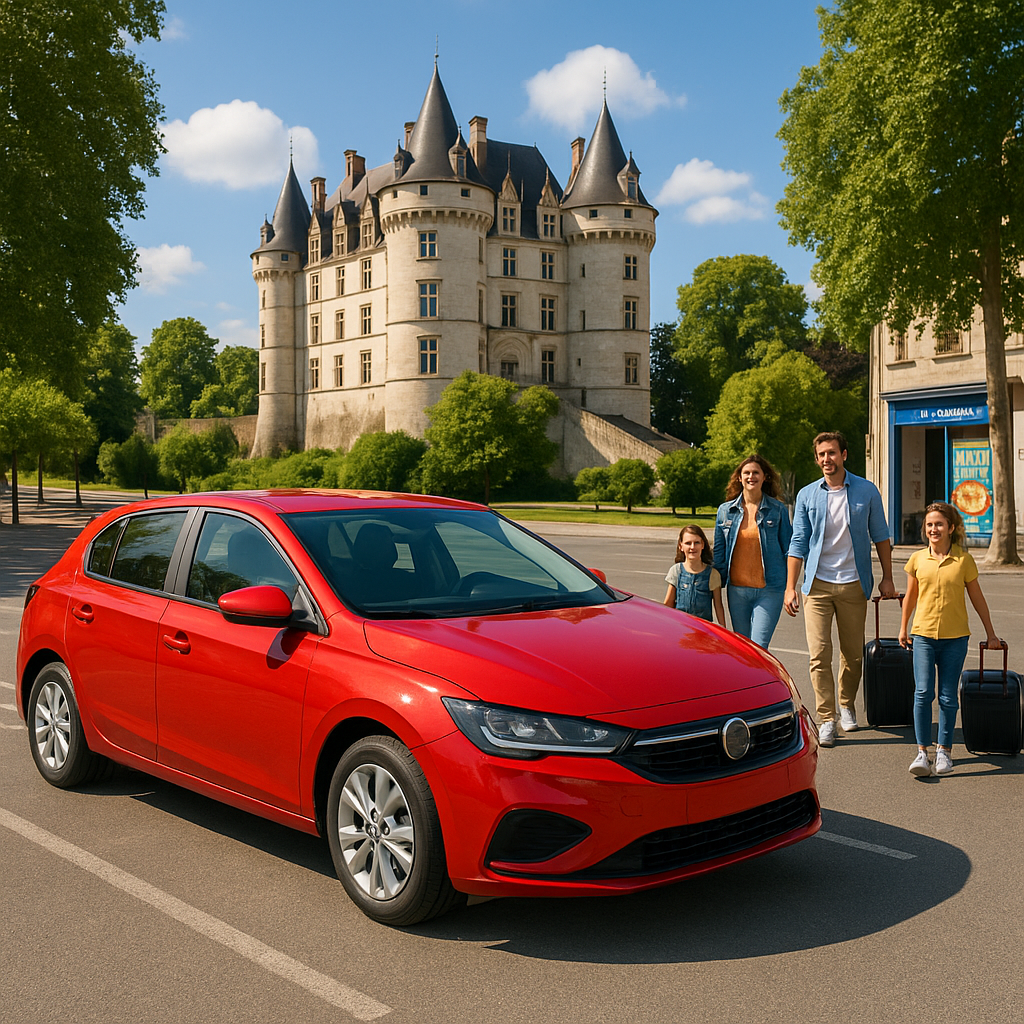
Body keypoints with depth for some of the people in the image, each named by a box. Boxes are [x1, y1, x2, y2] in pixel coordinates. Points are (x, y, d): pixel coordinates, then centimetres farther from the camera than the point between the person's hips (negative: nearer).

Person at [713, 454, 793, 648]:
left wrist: (790, 587, 0)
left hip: (769, 590, -3)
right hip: (736, 589, 3)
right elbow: (719, 551, 13)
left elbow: (788, 549, 5)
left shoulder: (778, 510, 1)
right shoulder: (725, 510, 7)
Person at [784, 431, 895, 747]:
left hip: (854, 584, 0)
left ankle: (846, 705, 32)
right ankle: (826, 719, -1)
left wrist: (887, 577, 5)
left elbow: (880, 536, 9)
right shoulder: (807, 495, 2)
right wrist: (790, 587, -1)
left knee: (853, 654, 9)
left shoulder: (866, 491, 2)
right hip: (818, 584, 0)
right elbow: (798, 543, 4)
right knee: (819, 654, -7)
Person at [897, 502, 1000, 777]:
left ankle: (944, 751, 17)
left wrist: (990, 633, 12)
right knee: (923, 693, -8)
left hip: (955, 637, -1)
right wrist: (903, 628, 21)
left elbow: (977, 598, 8)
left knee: (947, 697, 4)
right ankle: (922, 752, -2)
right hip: (923, 635, 1)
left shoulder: (963, 559, -2)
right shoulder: (917, 559, 2)